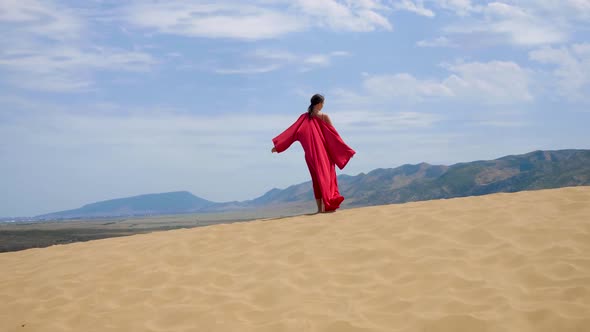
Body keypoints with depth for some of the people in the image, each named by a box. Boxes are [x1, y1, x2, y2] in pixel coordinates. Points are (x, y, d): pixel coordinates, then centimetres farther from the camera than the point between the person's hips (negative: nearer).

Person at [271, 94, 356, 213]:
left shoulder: (305, 117, 0)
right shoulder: (324, 116, -8)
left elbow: (292, 131, -5)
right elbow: (334, 135, -7)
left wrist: (278, 145, -4)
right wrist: (346, 150, -1)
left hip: (311, 153, 3)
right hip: (324, 152, -3)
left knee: (317, 179, 10)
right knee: (326, 176, 5)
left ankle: (320, 207, 7)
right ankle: (328, 204, -7)